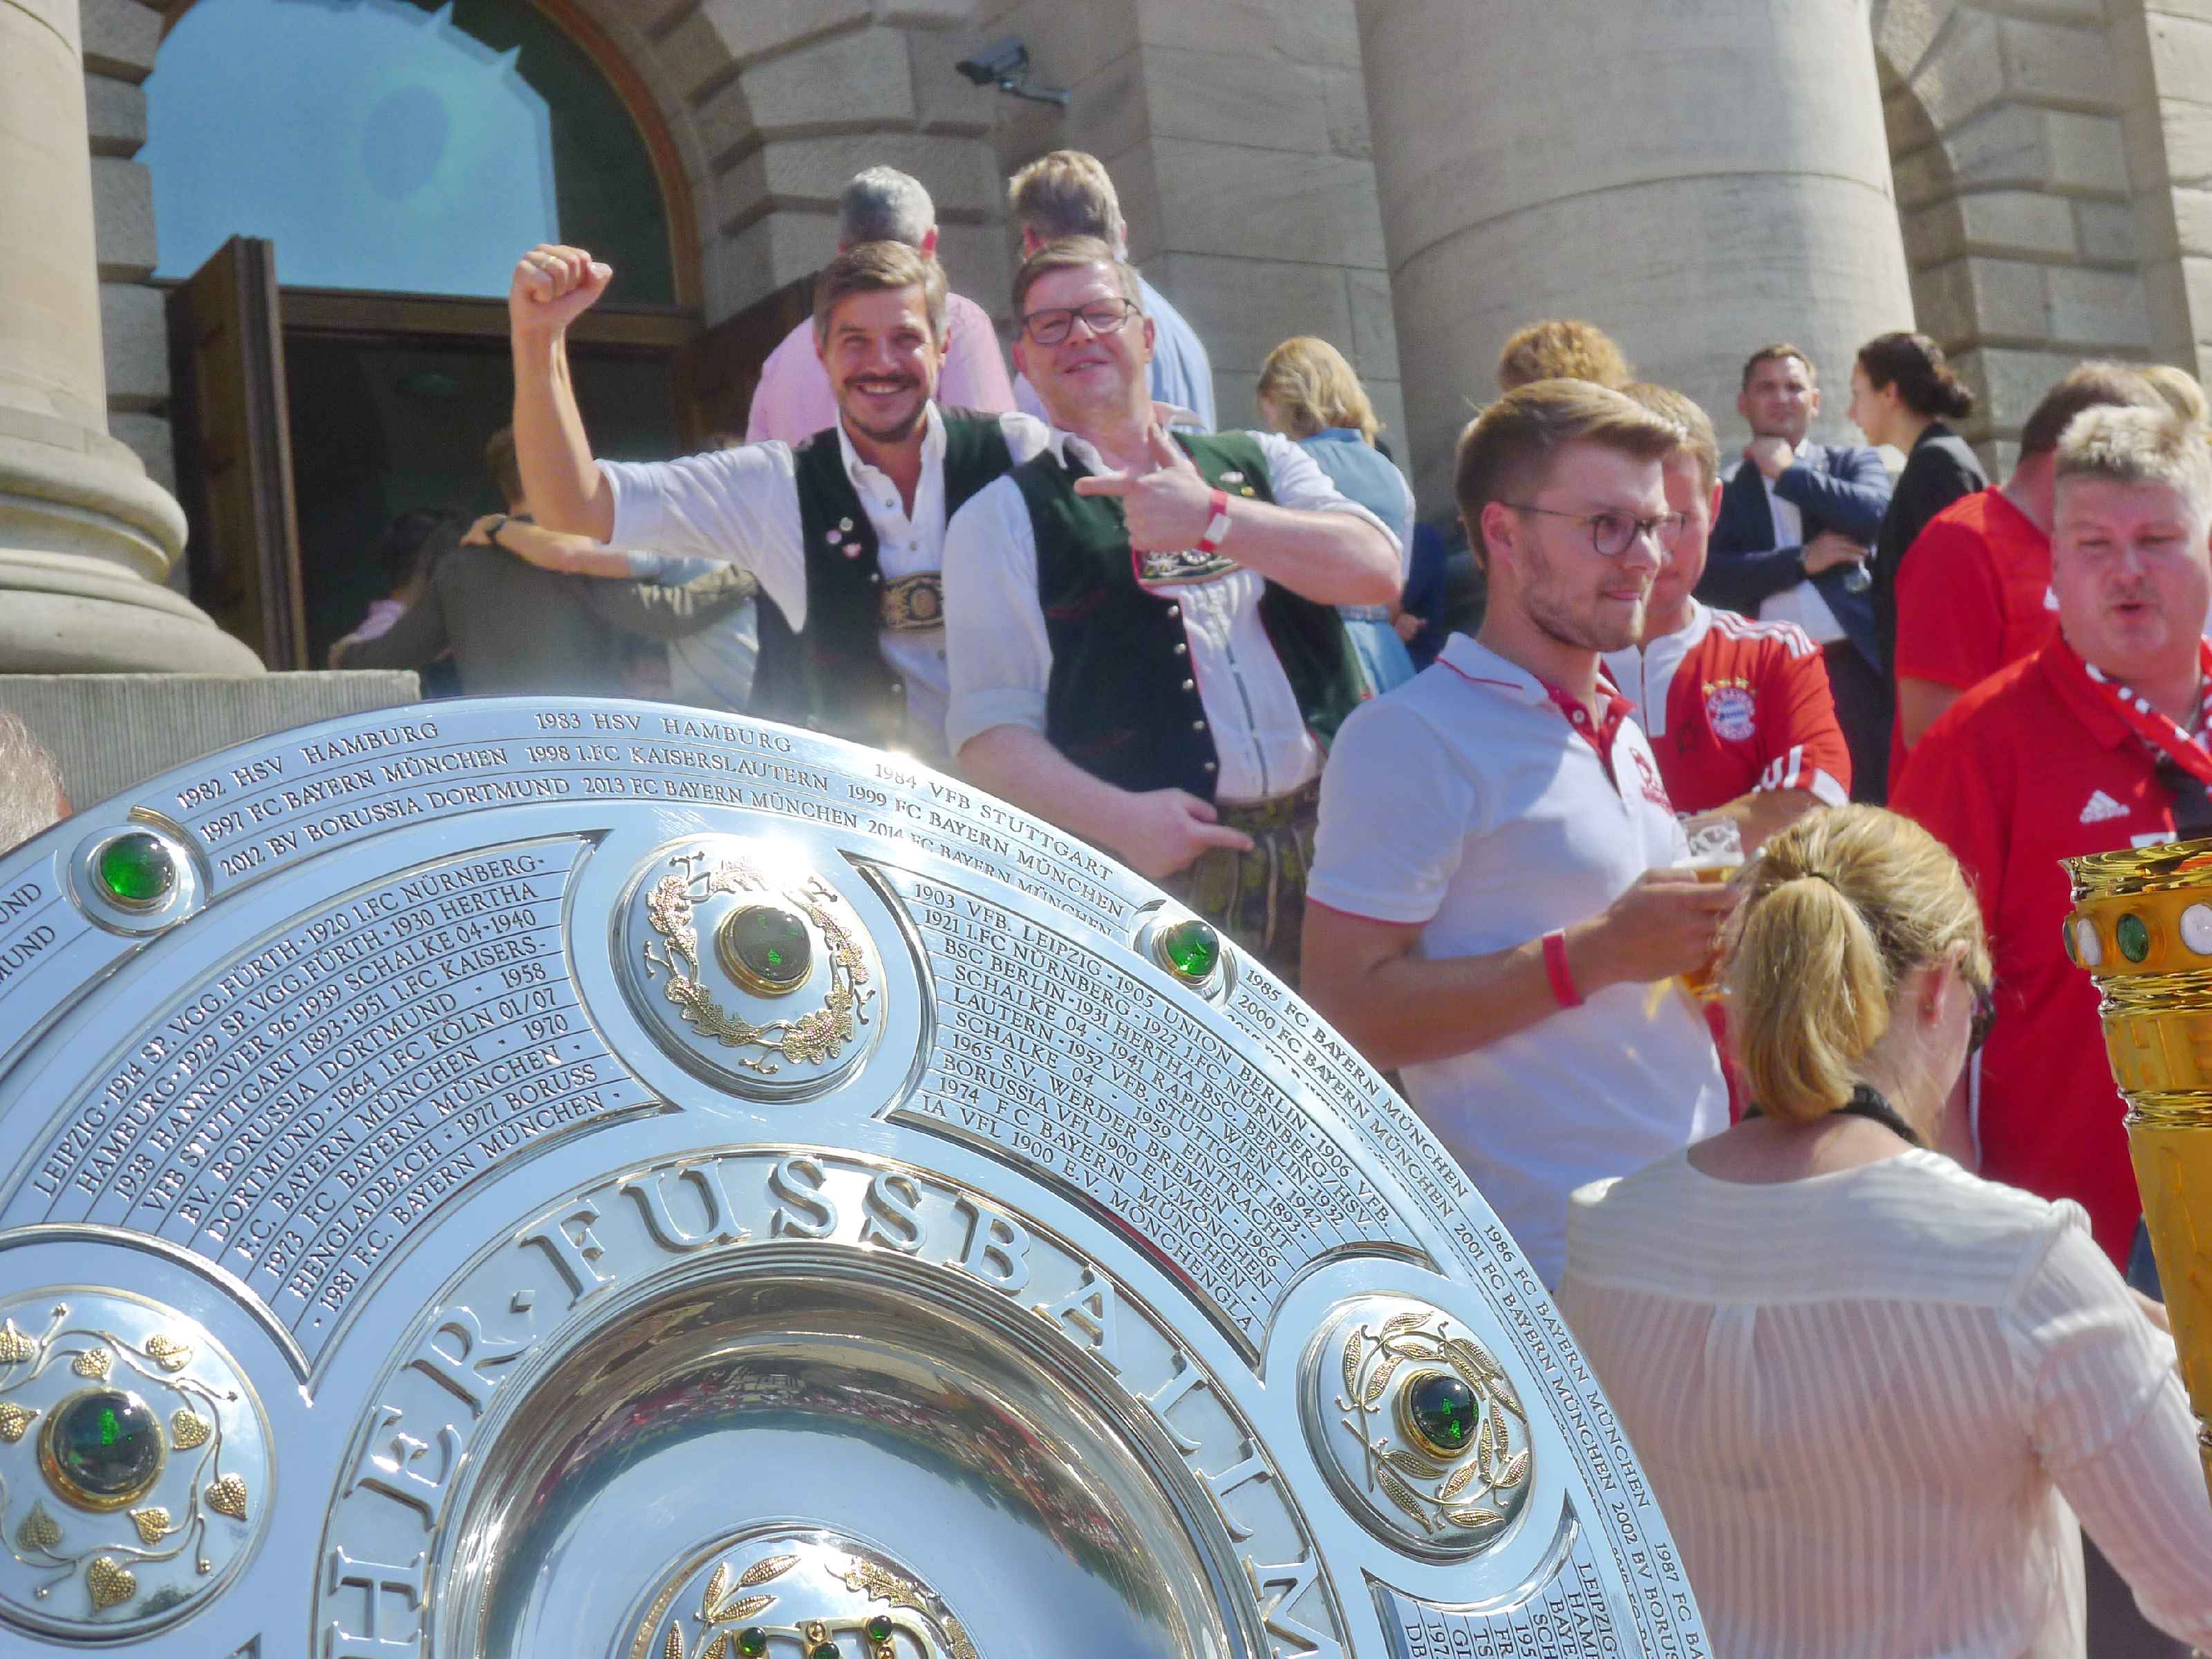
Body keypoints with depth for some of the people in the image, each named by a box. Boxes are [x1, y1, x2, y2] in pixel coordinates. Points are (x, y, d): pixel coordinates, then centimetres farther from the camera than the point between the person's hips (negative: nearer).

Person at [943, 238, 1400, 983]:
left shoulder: (1259, 462, 17)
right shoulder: (1001, 517, 8)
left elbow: (1377, 570, 0)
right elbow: (991, 732, -1)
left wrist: (1213, 519, -11)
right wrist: (1119, 818, -16)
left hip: (1336, 842, 3)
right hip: (1162, 874, -2)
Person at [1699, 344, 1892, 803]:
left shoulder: (1853, 461, 15)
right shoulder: (1725, 490, 11)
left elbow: (1876, 514, -7)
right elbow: (1708, 579, -3)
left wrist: (1789, 471, -1)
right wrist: (1802, 560, -9)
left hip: (1855, 664, 0)